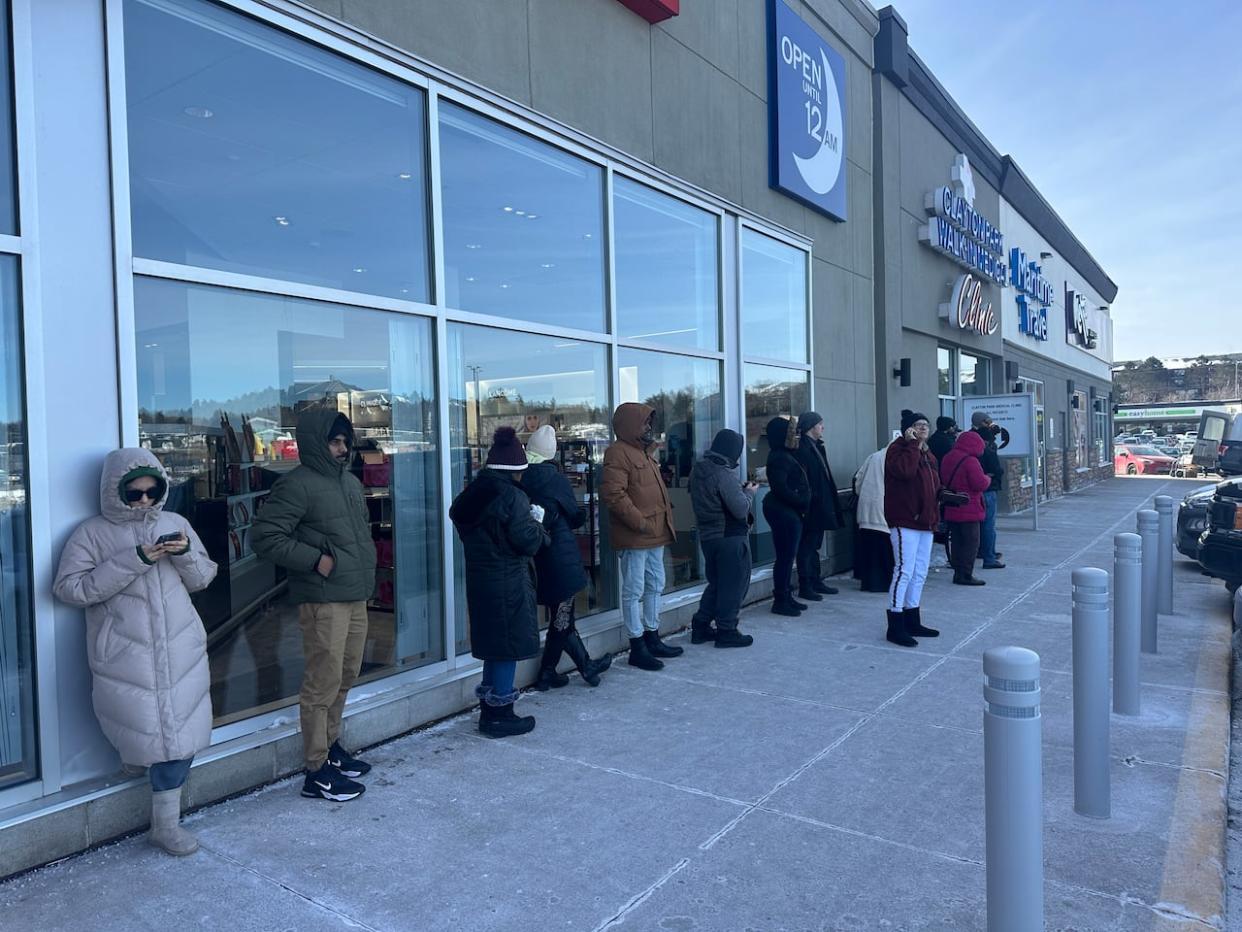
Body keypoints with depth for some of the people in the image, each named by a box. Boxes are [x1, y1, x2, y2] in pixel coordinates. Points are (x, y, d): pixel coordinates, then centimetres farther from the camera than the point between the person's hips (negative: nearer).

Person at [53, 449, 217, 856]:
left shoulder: (175, 523, 7)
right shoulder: (92, 533, -3)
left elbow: (203, 580, 10)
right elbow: (69, 588, -12)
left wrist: (186, 554, -12)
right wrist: (132, 561, -20)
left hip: (181, 651, 3)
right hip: (125, 657, -3)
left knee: (177, 733, 6)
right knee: (145, 734, 3)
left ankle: (166, 825, 23)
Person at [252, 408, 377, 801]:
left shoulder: (350, 481, 16)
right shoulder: (297, 485, -11)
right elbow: (264, 536, -16)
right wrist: (315, 559, -17)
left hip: (356, 596, 9)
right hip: (323, 600, -8)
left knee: (345, 677, 17)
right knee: (323, 683, -3)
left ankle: (331, 746, 33)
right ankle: (317, 771, 7)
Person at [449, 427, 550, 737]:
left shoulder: (473, 493, 7)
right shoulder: (512, 497, -17)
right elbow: (528, 542, -20)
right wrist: (537, 522, 1)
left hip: (479, 578, 8)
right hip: (508, 583, -8)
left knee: (493, 643, 18)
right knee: (509, 644, 3)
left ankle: (489, 708, 28)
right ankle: (499, 714, 12)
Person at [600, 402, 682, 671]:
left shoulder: (643, 451, 18)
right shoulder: (618, 453, -14)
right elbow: (613, 494, -24)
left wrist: (665, 519, 15)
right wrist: (640, 522, -22)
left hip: (655, 534, 10)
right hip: (634, 537, -10)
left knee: (655, 586, 18)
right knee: (633, 591, -1)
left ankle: (652, 638, 30)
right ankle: (637, 648, 7)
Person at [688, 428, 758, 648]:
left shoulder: (698, 470, 6)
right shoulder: (724, 474, -21)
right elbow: (741, 509, -21)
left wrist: (740, 489, 9)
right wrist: (749, 492, -3)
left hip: (707, 536, 8)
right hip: (730, 537, -8)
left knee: (716, 582, 20)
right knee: (734, 584, 5)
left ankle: (700, 626, 22)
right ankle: (726, 631, 11)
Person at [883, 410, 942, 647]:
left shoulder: (927, 455, 19)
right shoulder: (898, 448, -8)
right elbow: (905, 470, -28)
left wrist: (935, 515, 17)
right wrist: (913, 445, -19)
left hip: (925, 521, 9)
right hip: (904, 521, -9)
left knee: (920, 573, 13)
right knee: (904, 571, -10)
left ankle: (912, 622, 22)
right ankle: (895, 627, -5)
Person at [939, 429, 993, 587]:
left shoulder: (947, 458, 10)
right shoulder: (970, 461, -18)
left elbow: (943, 481, 18)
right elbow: (980, 484, -20)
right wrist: (987, 478, -1)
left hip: (951, 510, 8)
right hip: (969, 510, -8)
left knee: (957, 542, 13)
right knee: (971, 542, -2)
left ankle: (958, 572, 17)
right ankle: (965, 575, -3)